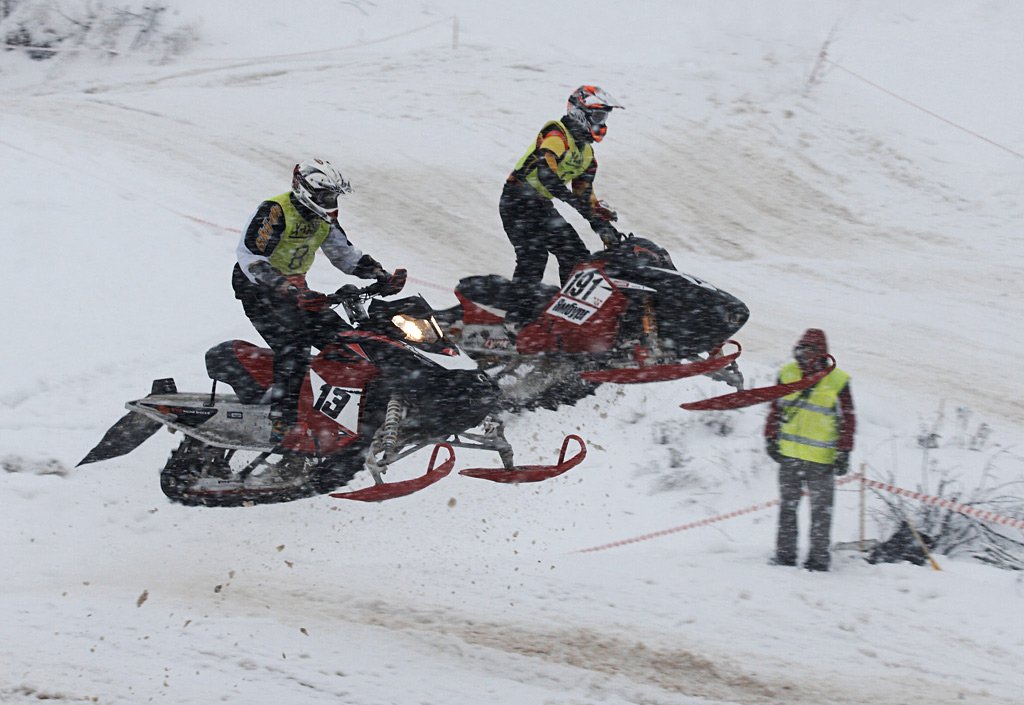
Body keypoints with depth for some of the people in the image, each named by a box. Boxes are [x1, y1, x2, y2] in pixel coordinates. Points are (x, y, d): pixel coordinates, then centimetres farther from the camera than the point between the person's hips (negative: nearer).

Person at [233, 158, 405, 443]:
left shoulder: (323, 219, 5)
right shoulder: (275, 212, -21)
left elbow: (344, 253, 17)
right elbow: (251, 258, -29)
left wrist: (381, 276, 1)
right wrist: (289, 292, -39)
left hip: (296, 289, 8)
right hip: (258, 290, -8)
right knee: (292, 350, -25)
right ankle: (282, 425, -27)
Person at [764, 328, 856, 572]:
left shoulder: (837, 381, -4)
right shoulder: (788, 374, 6)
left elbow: (848, 419, -1)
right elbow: (776, 408, 14)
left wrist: (844, 452, -5)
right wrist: (771, 438, 8)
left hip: (821, 459, -3)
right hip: (788, 454, 3)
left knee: (820, 510, 2)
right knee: (787, 505, 8)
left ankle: (818, 558, 7)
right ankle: (785, 554, 15)